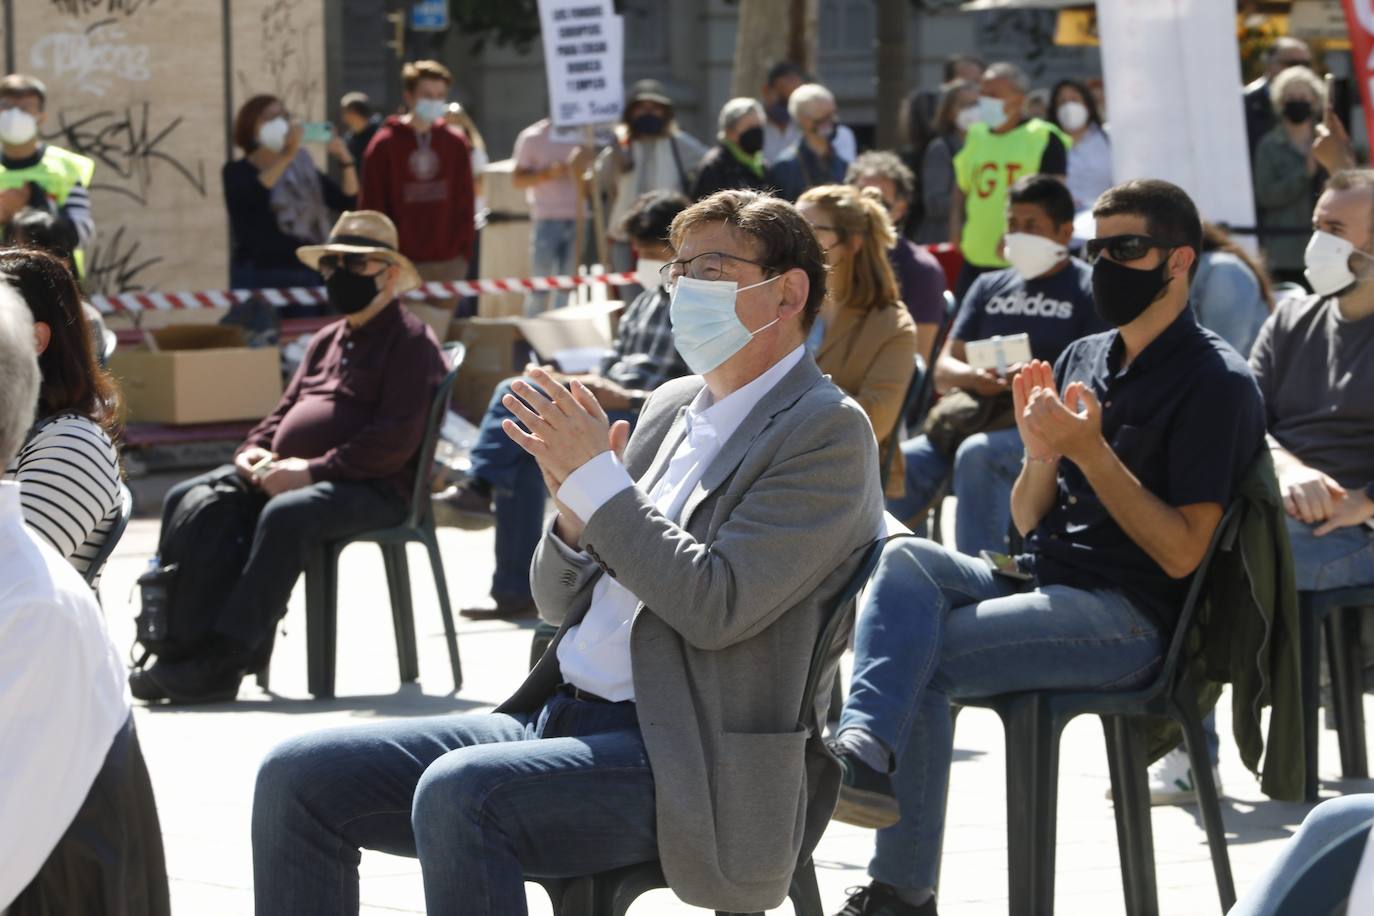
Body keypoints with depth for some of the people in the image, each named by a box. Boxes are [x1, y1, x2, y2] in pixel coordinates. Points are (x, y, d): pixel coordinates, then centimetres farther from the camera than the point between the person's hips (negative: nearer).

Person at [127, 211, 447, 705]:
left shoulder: (410, 341, -3)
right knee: (187, 501, -11)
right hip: (285, 474, 9)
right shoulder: (326, 340, 25)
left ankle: (227, 658, -40)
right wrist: (253, 452, 2)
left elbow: (396, 440, -14)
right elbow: (286, 410, 26)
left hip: (373, 488, -9)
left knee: (286, 514, -38)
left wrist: (313, 470, -20)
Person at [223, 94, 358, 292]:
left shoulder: (303, 168, 14)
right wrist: (286, 156, -27)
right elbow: (251, 196, -21)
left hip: (306, 275, 4)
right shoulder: (237, 172, 2)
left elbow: (349, 202, 9)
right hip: (258, 278, -4)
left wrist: (346, 161, -6)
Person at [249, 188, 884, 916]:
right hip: (557, 716, 9)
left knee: (458, 790, -35)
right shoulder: (673, 407, 19)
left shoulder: (827, 431, -5)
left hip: (680, 759, -8)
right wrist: (575, 508, -1)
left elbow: (717, 605, -18)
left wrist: (599, 479, -13)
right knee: (298, 778, -5)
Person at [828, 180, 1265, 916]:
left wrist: (1090, 450, -17)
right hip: (1042, 582, 7)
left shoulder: (1215, 383, -6)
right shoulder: (1082, 360, 16)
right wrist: (1041, 452, -3)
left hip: (1131, 620, -7)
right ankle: (865, 748, -38)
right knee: (904, 559, -23)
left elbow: (1182, 552, -12)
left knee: (921, 658, -24)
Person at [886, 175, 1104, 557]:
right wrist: (974, 377, -8)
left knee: (978, 454, -37)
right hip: (979, 419, 6)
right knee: (900, 464, -22)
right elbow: (943, 371, 16)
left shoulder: (1087, 289, 5)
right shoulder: (990, 287, 22)